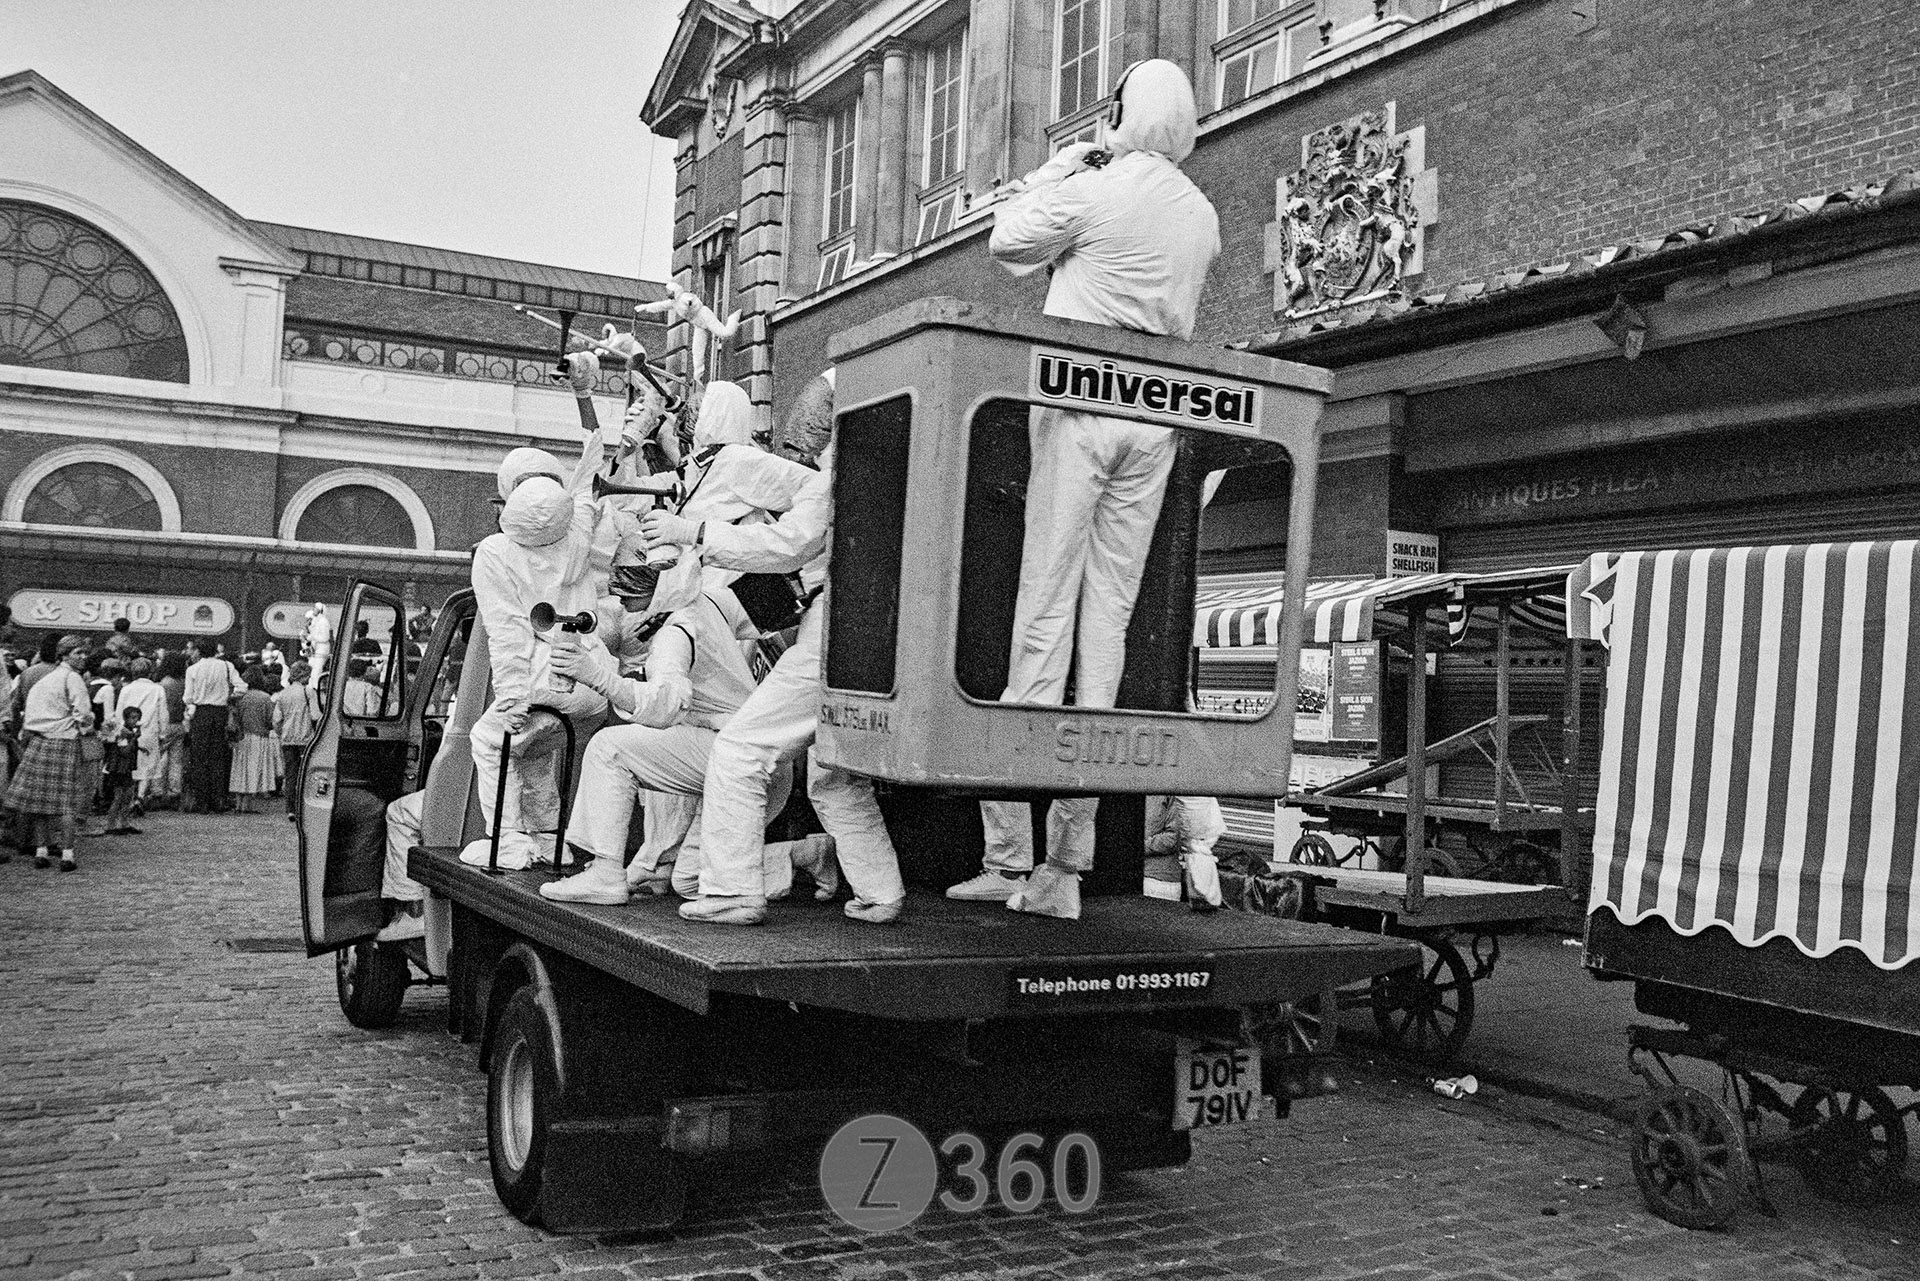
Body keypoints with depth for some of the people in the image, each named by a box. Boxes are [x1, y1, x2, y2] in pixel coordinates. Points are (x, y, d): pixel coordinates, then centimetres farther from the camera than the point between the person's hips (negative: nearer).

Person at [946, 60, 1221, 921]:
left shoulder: (1090, 192, -4)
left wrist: (1049, 174, 20)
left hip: (1078, 404, -5)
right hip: (1158, 415, 5)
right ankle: (1067, 864, 4)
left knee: (1044, 610, -4)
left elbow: (1008, 247, 8)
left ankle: (1009, 852, -5)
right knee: (1110, 616, 3)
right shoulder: (1203, 217, 13)